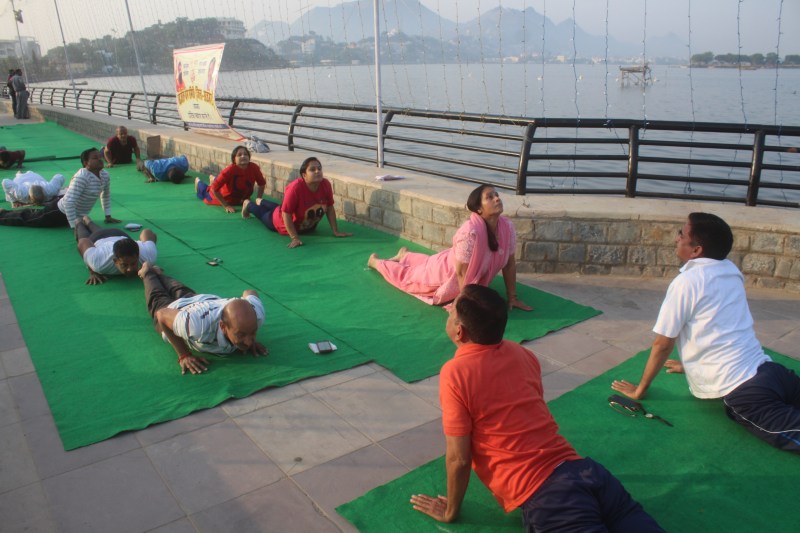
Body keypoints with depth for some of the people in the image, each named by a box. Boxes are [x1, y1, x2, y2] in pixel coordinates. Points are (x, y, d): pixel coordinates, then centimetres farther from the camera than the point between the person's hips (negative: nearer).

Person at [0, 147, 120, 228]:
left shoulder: (105, 176, -8)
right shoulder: (81, 177, -33)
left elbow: (106, 195, 12)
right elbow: (68, 202, -37)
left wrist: (108, 216, 9)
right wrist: (74, 226, -33)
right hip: (59, 213, -8)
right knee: (25, 219, 16)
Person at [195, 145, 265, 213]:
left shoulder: (254, 168, -31)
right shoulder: (229, 170, -40)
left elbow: (262, 184, -12)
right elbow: (214, 188, -35)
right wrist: (226, 206, -34)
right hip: (225, 197, -4)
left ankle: (214, 180, 56)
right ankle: (198, 182, 57)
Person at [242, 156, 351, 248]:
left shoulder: (326, 185, -29)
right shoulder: (295, 188, -44)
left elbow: (330, 208, -14)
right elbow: (286, 215, -38)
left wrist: (336, 231, -14)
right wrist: (295, 238, -39)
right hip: (284, 223, -5)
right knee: (264, 216, 28)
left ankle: (261, 202, 67)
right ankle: (248, 205, 60)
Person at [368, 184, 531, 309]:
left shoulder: (507, 227, -23)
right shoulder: (470, 231, -43)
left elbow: (509, 263, -11)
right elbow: (461, 272, -35)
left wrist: (512, 297, -8)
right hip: (446, 271, -6)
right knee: (409, 275, 23)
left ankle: (404, 255, 64)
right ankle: (375, 261, 50)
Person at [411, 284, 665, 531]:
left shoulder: (455, 373, -8)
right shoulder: (521, 353, 12)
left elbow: (458, 459, -5)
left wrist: (450, 511, 11)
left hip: (543, 497, -7)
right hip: (584, 469, 7)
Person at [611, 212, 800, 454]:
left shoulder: (686, 282, -9)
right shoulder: (731, 271, 13)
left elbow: (663, 344, -5)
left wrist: (639, 389, 7)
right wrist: (690, 363, 39)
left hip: (743, 391, -8)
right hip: (768, 368, 8)